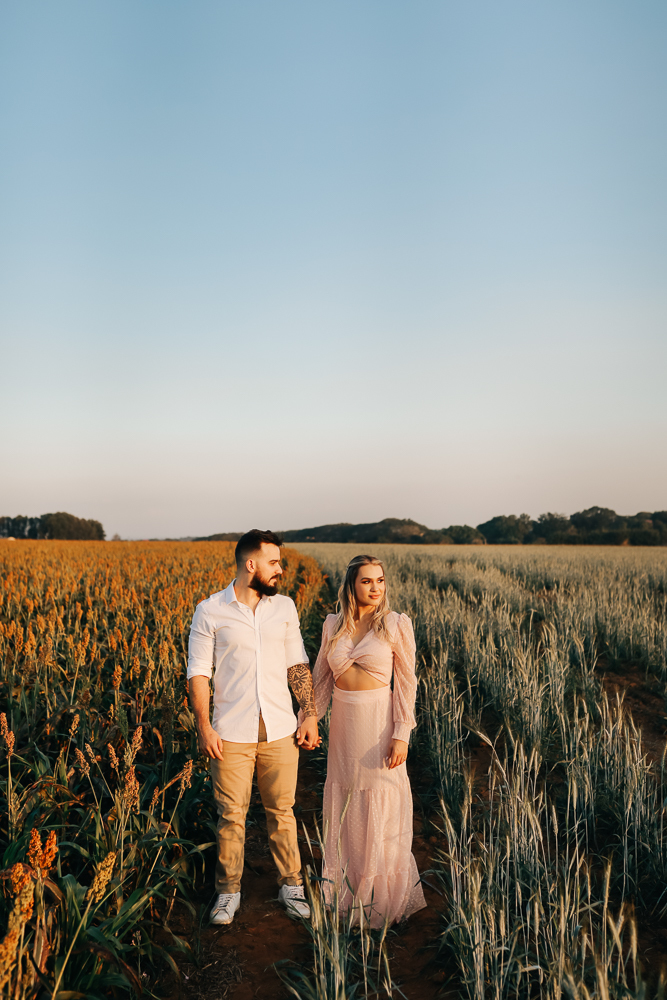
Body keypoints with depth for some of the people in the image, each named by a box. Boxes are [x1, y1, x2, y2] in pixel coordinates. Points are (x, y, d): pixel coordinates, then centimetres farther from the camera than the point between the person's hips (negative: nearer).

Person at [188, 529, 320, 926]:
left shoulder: (285, 606, 6)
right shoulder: (210, 611, -4)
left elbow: (298, 666, 10)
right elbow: (199, 673, -3)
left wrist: (310, 715, 3)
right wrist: (204, 727, -10)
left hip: (280, 730, 3)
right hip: (232, 733, -2)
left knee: (282, 811, 12)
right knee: (231, 815, 7)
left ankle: (292, 885, 29)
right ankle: (229, 891, 25)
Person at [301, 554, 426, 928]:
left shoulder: (397, 625, -9)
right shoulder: (333, 625, 2)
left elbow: (406, 683, -8)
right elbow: (322, 676, 10)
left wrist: (402, 735, -12)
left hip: (379, 724, -4)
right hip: (344, 725, 4)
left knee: (382, 810, 3)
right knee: (344, 808, 14)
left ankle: (385, 897, 22)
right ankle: (347, 888, 33)